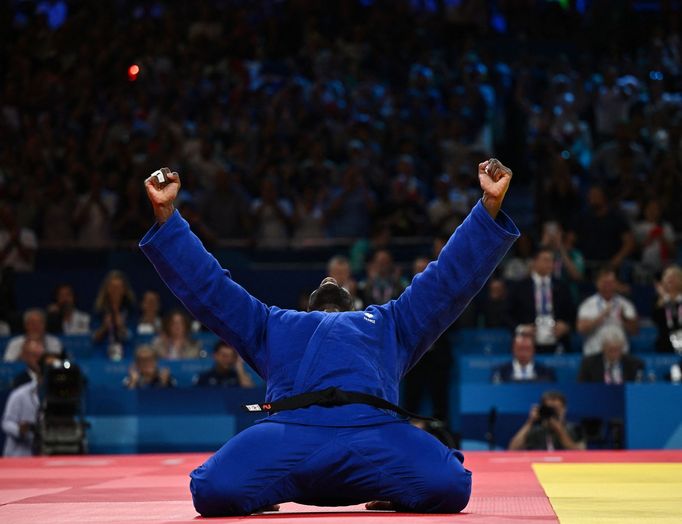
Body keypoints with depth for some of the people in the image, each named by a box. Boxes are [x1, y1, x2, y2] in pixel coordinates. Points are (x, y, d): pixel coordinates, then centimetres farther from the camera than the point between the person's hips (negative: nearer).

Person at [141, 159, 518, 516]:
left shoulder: (390, 324, 42)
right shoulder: (273, 327, 41)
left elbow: (451, 278, 38)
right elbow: (207, 285, 39)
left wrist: (490, 205, 30)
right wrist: (165, 213, 32)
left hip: (373, 430, 0)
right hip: (289, 430, 0)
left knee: (449, 487, -28)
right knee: (213, 491, -29)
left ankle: (394, 495, 5)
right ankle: (265, 494, 6)